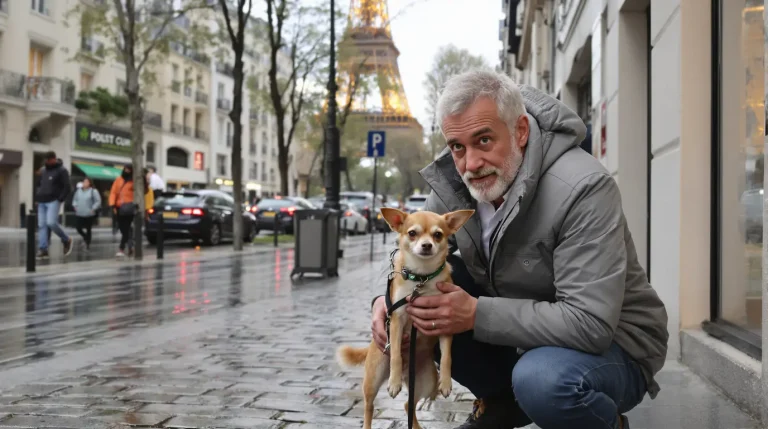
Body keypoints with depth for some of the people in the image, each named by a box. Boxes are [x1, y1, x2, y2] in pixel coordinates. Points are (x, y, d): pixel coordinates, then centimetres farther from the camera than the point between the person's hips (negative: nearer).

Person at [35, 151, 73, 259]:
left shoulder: (61, 171, -2)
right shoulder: (43, 170, 17)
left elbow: (67, 187, -7)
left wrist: (60, 200, -14)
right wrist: (37, 197, 13)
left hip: (53, 201, -7)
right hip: (41, 202, 7)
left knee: (51, 222, -19)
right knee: (42, 225, 0)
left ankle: (66, 240, 3)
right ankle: (42, 249, 0)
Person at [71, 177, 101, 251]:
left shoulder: (93, 191, -5)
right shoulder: (78, 191, 9)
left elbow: (98, 201, -7)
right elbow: (75, 199, 22)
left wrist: (93, 209, -14)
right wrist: (75, 206, 6)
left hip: (89, 214, -4)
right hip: (80, 214, 4)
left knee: (88, 229, 1)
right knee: (79, 228, 0)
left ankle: (88, 244, 12)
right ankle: (85, 237, 30)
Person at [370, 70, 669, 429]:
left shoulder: (582, 188, -29)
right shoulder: (454, 184, -9)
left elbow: (590, 323, -34)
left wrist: (476, 315, -33)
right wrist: (387, 297, -16)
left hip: (610, 343, -6)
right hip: (521, 328, 6)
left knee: (542, 379, -38)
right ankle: (499, 400, 8)